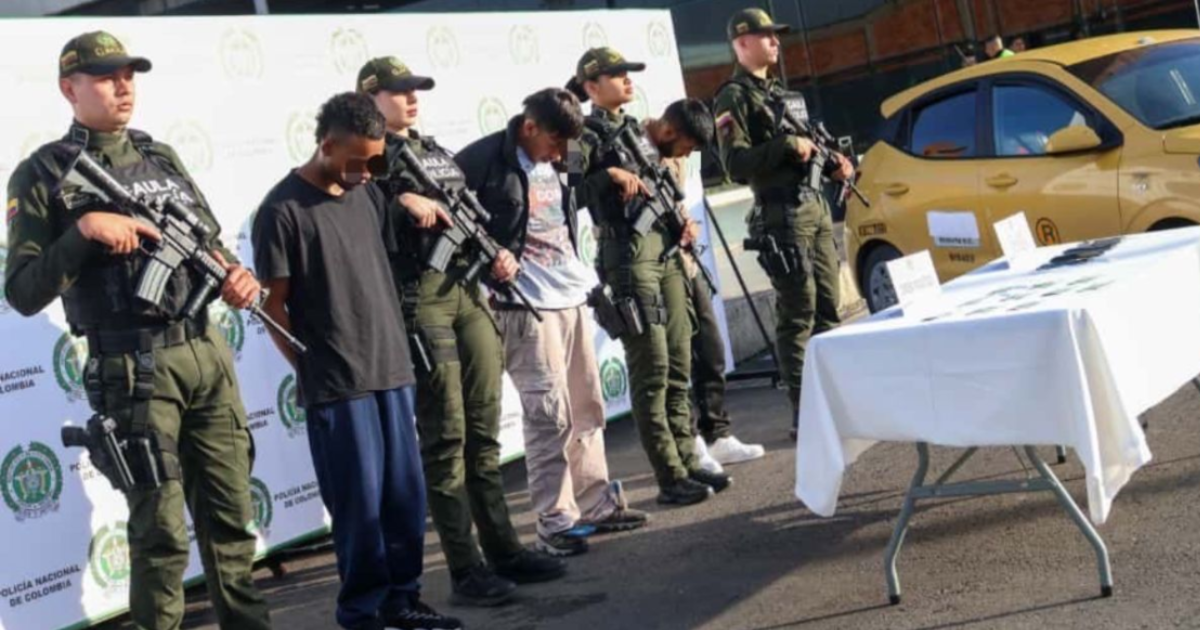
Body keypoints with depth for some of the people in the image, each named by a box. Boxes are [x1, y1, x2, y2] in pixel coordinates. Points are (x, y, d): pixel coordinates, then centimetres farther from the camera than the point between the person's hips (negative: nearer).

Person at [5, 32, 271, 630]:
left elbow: (210, 240, 17)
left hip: (208, 352, 5)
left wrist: (234, 274, -4)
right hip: (134, 370, -5)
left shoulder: (162, 157, 13)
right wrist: (83, 230, -20)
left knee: (231, 512, 12)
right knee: (160, 531, 0)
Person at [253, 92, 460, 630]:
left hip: (393, 371, 6)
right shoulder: (282, 211, -10)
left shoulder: (368, 196, 10)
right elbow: (274, 304, -6)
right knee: (361, 503, 0)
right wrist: (314, 370, -2)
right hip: (337, 385, -6)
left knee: (408, 496, 10)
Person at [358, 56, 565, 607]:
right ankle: (465, 570, 2)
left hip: (468, 288, 7)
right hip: (418, 296, -7)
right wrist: (403, 199, -22)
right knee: (445, 436, -4)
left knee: (484, 428, 11)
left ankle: (503, 549, 21)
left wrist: (498, 254, 6)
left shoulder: (435, 150, 20)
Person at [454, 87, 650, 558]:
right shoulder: (484, 161, -10)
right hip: (526, 305, -8)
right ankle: (555, 522, -1)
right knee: (550, 412, -9)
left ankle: (596, 504, 22)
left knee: (587, 405, 11)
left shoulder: (555, 164, 14)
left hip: (571, 296, 8)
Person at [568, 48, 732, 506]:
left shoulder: (636, 129, 18)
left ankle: (688, 462, 18)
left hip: (666, 249, 8)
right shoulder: (589, 135, -5)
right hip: (628, 254, -8)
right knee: (651, 369, -7)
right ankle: (670, 478, -3)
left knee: (678, 367, 10)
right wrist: (610, 174, -27)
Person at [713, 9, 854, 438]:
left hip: (815, 206, 9)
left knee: (827, 308, 11)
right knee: (798, 315, -8)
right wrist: (788, 145, -21)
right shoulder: (734, 98, -6)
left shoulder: (779, 92, 21)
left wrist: (832, 164, 8)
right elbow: (736, 163, -17)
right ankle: (806, 415, -3)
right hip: (783, 214, -9)